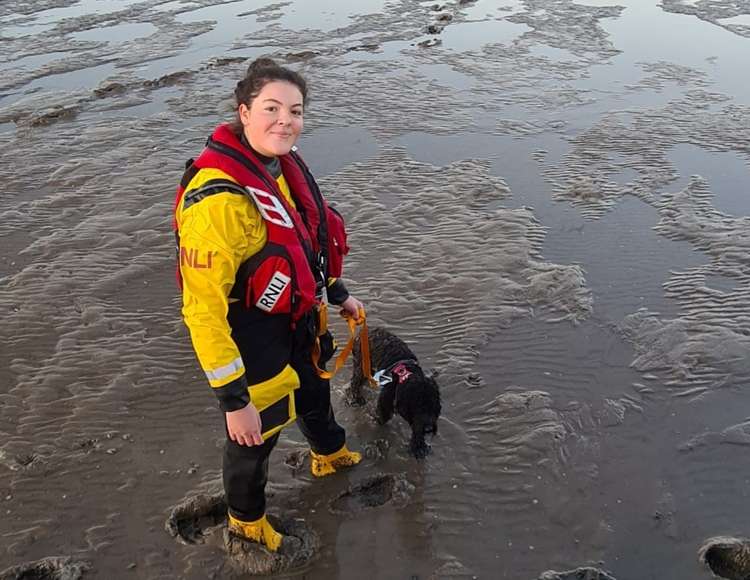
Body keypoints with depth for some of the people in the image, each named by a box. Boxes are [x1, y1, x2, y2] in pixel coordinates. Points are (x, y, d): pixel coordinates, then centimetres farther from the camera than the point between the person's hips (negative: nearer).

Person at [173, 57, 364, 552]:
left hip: (299, 323, 8)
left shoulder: (283, 163, -8)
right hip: (254, 341, -8)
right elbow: (203, 310, -31)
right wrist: (233, 399, -27)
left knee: (314, 394, 33)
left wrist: (337, 292, 17)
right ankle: (246, 518, 48)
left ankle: (330, 454, 66)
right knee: (256, 437, 16)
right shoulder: (216, 201, -34)